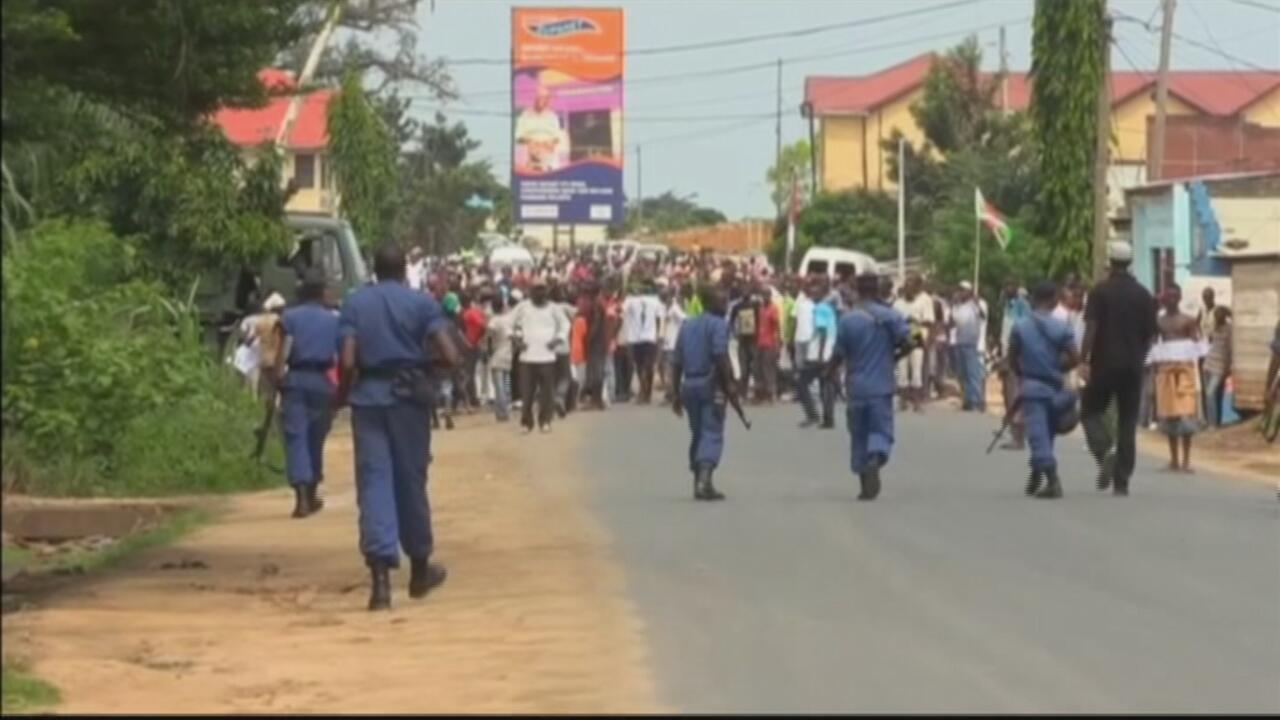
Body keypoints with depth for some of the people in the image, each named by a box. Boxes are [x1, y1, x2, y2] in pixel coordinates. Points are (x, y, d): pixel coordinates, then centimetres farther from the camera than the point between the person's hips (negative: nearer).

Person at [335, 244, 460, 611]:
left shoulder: (355, 303, 3)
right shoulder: (421, 302, 0)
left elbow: (348, 360, -8)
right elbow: (450, 356, -8)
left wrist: (342, 393, 10)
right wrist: (426, 357, 13)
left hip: (369, 397, 0)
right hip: (408, 393, 0)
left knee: (374, 482, -2)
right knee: (410, 481, 12)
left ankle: (380, 576, -14)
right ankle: (419, 568, 26)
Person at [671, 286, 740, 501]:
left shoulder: (687, 326, 15)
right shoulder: (718, 325, -7)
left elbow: (677, 363, 14)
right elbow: (720, 357, -19)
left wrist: (677, 393, 17)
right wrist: (730, 384, -16)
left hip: (689, 385, 7)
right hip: (710, 385, -7)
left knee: (697, 434, 16)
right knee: (712, 434, -9)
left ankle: (700, 482, 19)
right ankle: (704, 480, -25)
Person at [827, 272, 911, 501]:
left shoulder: (847, 319, -5)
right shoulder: (891, 316, -4)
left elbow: (839, 354, -3)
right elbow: (906, 343, -10)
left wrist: (829, 371, 17)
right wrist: (893, 357, 10)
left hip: (856, 386, 1)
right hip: (881, 386, -1)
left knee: (859, 435, 11)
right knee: (881, 429, 4)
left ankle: (865, 484, 11)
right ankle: (875, 461, -28)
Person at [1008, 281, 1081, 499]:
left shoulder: (1020, 327, -4)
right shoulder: (1061, 327, -2)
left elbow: (1012, 360, 1)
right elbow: (1074, 358, -6)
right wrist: (1057, 369, 12)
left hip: (1031, 387, -3)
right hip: (1054, 387, 3)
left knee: (1038, 434, -9)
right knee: (1047, 433, 18)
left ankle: (1052, 479, -24)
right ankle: (1037, 477, 28)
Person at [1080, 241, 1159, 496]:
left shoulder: (1101, 291, -5)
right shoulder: (1143, 294, 6)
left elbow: (1091, 327, -13)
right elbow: (1150, 334, 8)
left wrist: (1084, 360, -14)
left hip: (1104, 363, -3)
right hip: (1132, 366, 3)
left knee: (1091, 411, 11)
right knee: (1128, 421, 7)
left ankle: (1105, 450, -18)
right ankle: (1122, 482, 4)